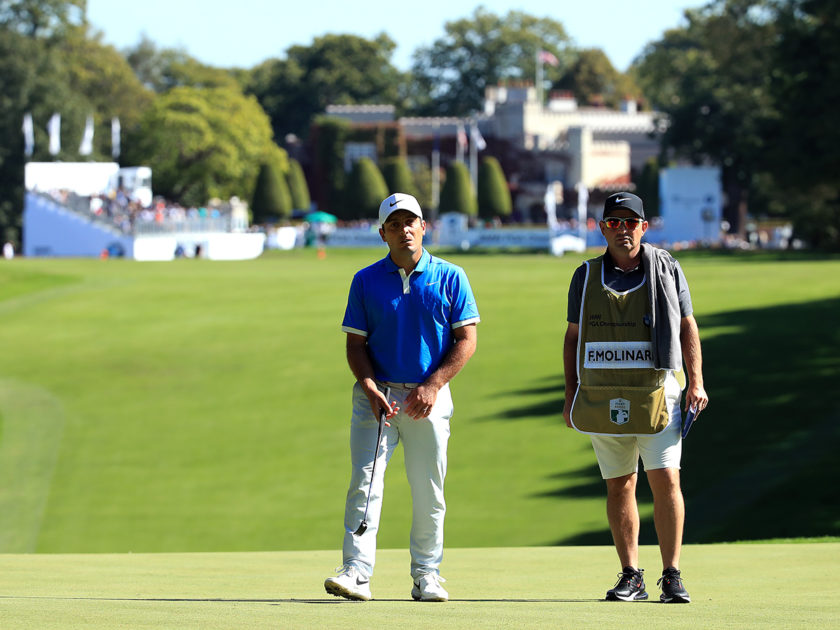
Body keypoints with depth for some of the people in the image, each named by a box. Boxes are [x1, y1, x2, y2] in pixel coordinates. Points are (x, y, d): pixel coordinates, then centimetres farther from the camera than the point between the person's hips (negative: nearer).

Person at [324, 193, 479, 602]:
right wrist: (371, 389, -12)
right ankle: (357, 572, -16)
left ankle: (426, 575, 15)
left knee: (429, 492, 4)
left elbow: (466, 340, 0)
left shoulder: (450, 278, 4)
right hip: (378, 396, 0)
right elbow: (355, 344, 4)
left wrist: (433, 385, -11)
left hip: (429, 398, 0)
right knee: (365, 482, -11)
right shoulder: (366, 281, 6)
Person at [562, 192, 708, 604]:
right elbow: (573, 337, 13)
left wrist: (696, 381, -2)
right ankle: (630, 577, 11)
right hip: (602, 397, 2)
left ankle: (671, 577, -7)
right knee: (618, 485, 5)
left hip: (657, 392, -2)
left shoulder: (667, 269, 6)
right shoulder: (586, 276, 10)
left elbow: (687, 326, 7)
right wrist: (571, 393, 6)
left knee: (665, 479, -11)